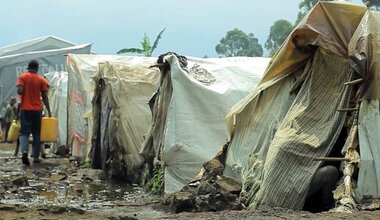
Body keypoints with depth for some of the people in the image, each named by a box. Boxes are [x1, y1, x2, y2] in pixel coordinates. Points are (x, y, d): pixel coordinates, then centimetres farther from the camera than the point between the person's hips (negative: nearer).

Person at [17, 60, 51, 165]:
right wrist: (49, 111, 10)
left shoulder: (22, 77, -1)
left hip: (25, 109, -1)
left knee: (24, 131, 0)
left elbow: (20, 91, -14)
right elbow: (45, 97, 2)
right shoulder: (41, 80, 3)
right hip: (37, 109, 1)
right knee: (36, 133, 8)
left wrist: (26, 93, 9)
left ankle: (24, 151, -23)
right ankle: (36, 156, 9)